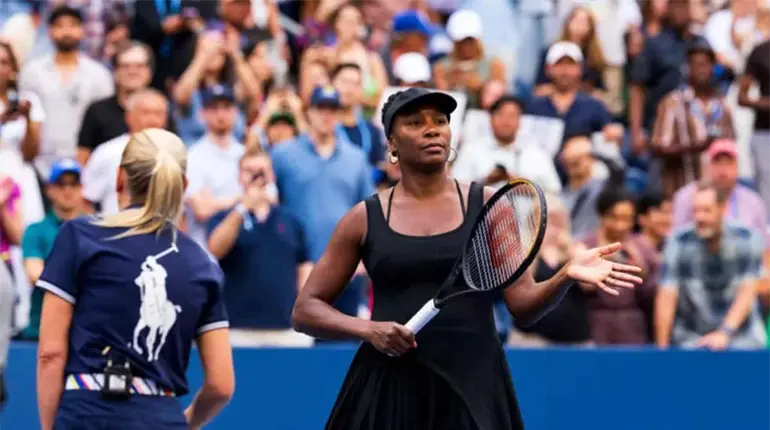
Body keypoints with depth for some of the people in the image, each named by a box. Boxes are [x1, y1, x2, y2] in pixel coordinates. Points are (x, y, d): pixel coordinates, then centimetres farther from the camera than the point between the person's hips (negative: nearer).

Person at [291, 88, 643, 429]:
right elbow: (306, 309, 7)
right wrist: (368, 329, -11)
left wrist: (566, 276, -19)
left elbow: (523, 304, 1)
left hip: (474, 388, 0)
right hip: (389, 389, 0)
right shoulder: (365, 219, 5)